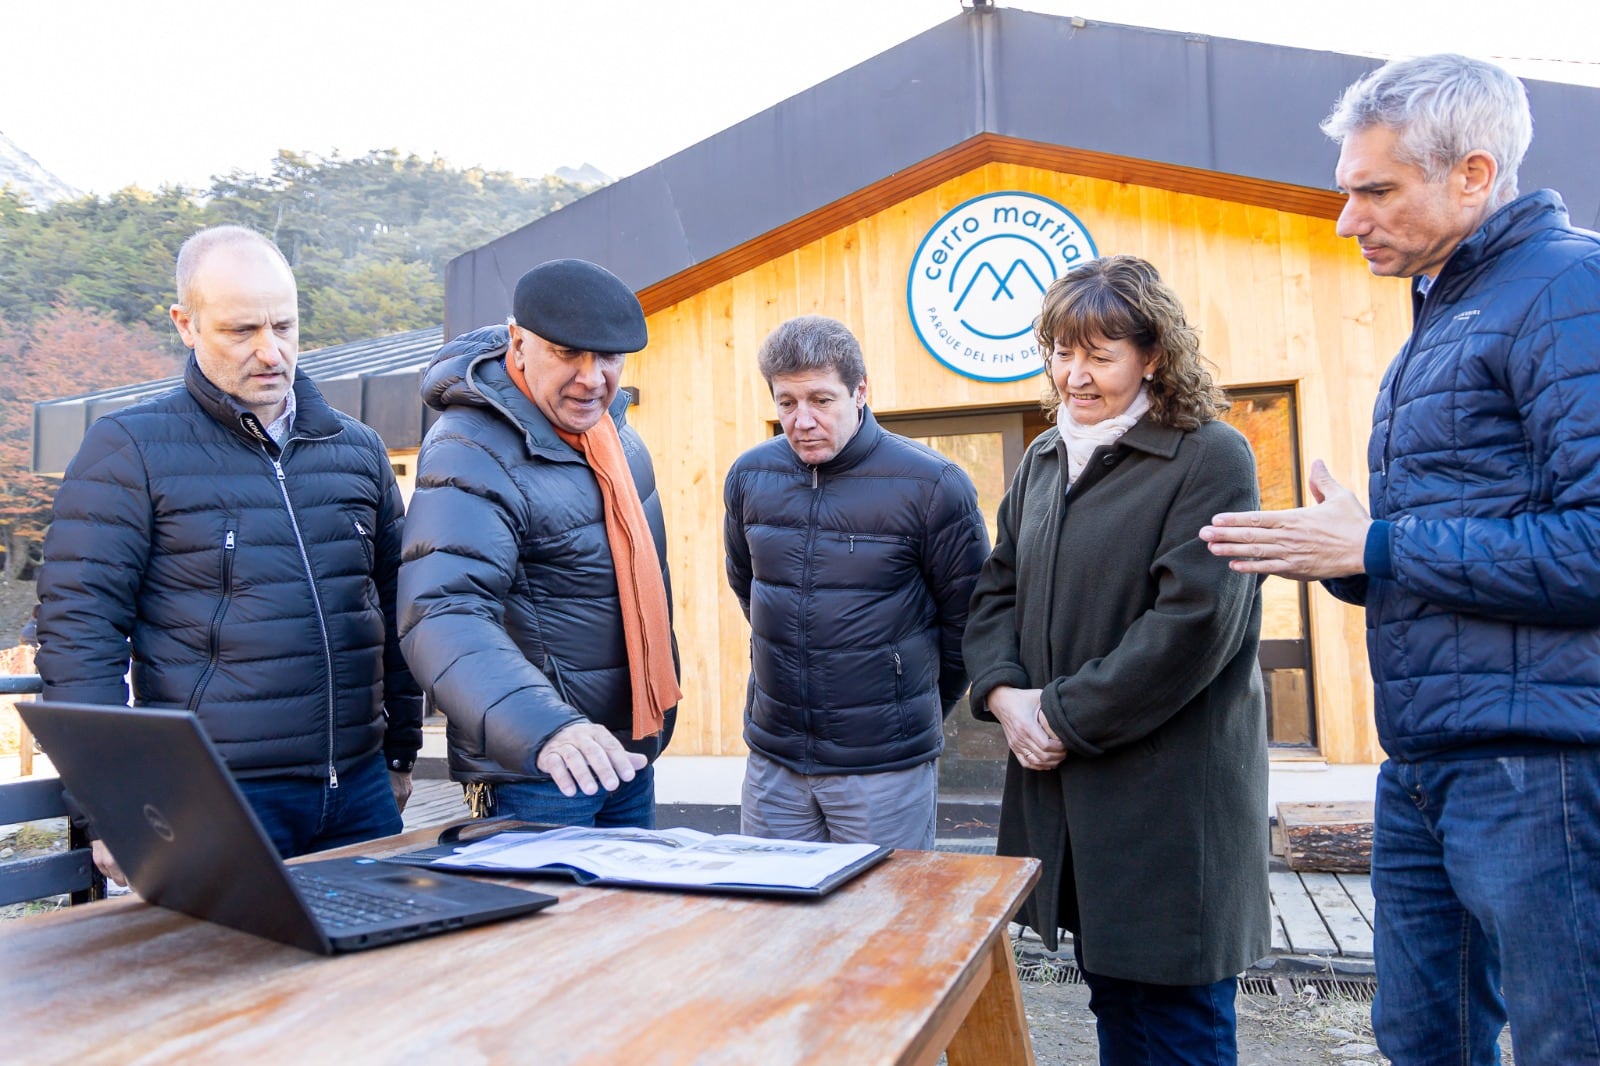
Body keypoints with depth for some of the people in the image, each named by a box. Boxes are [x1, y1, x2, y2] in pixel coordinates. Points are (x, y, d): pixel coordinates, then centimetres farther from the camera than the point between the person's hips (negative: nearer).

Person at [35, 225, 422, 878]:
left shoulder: (357, 450, 10)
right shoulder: (129, 449, -3)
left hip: (359, 790, 5)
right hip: (213, 799, -4)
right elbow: (78, 629, -7)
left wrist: (400, 754, 17)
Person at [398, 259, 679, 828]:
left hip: (627, 750, 8)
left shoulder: (615, 429, 3)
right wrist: (545, 730, -49)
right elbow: (445, 618, -34)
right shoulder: (473, 456, -22)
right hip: (531, 770, -8)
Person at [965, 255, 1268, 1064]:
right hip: (1064, 790, 7)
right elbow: (996, 592, 12)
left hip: (1171, 798, -6)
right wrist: (1004, 693, -6)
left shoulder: (1211, 459, -10)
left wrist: (1065, 716, -16)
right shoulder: (1043, 461, 12)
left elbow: (1193, 623, -19)